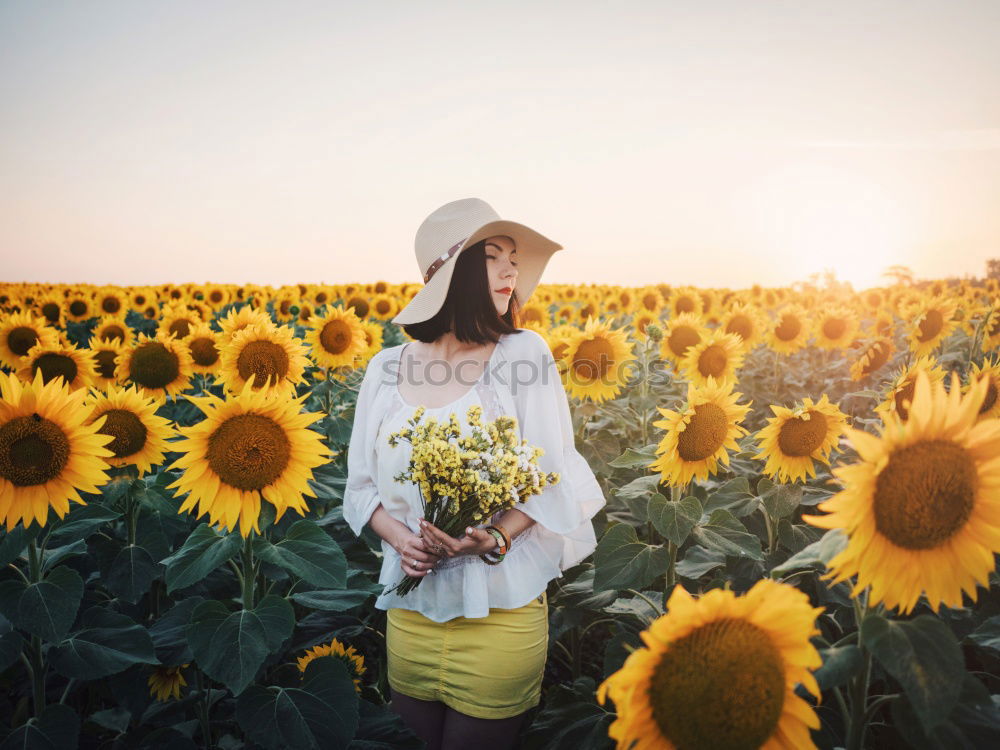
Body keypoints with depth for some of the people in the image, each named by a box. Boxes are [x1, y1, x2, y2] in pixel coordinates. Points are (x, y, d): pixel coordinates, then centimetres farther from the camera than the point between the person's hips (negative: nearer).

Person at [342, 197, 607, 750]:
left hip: (501, 606, -2)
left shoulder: (524, 354, -7)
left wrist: (494, 538, -22)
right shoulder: (386, 369, 1)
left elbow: (551, 479, -7)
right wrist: (398, 536, -11)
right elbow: (361, 483, 7)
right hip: (410, 606, 3)